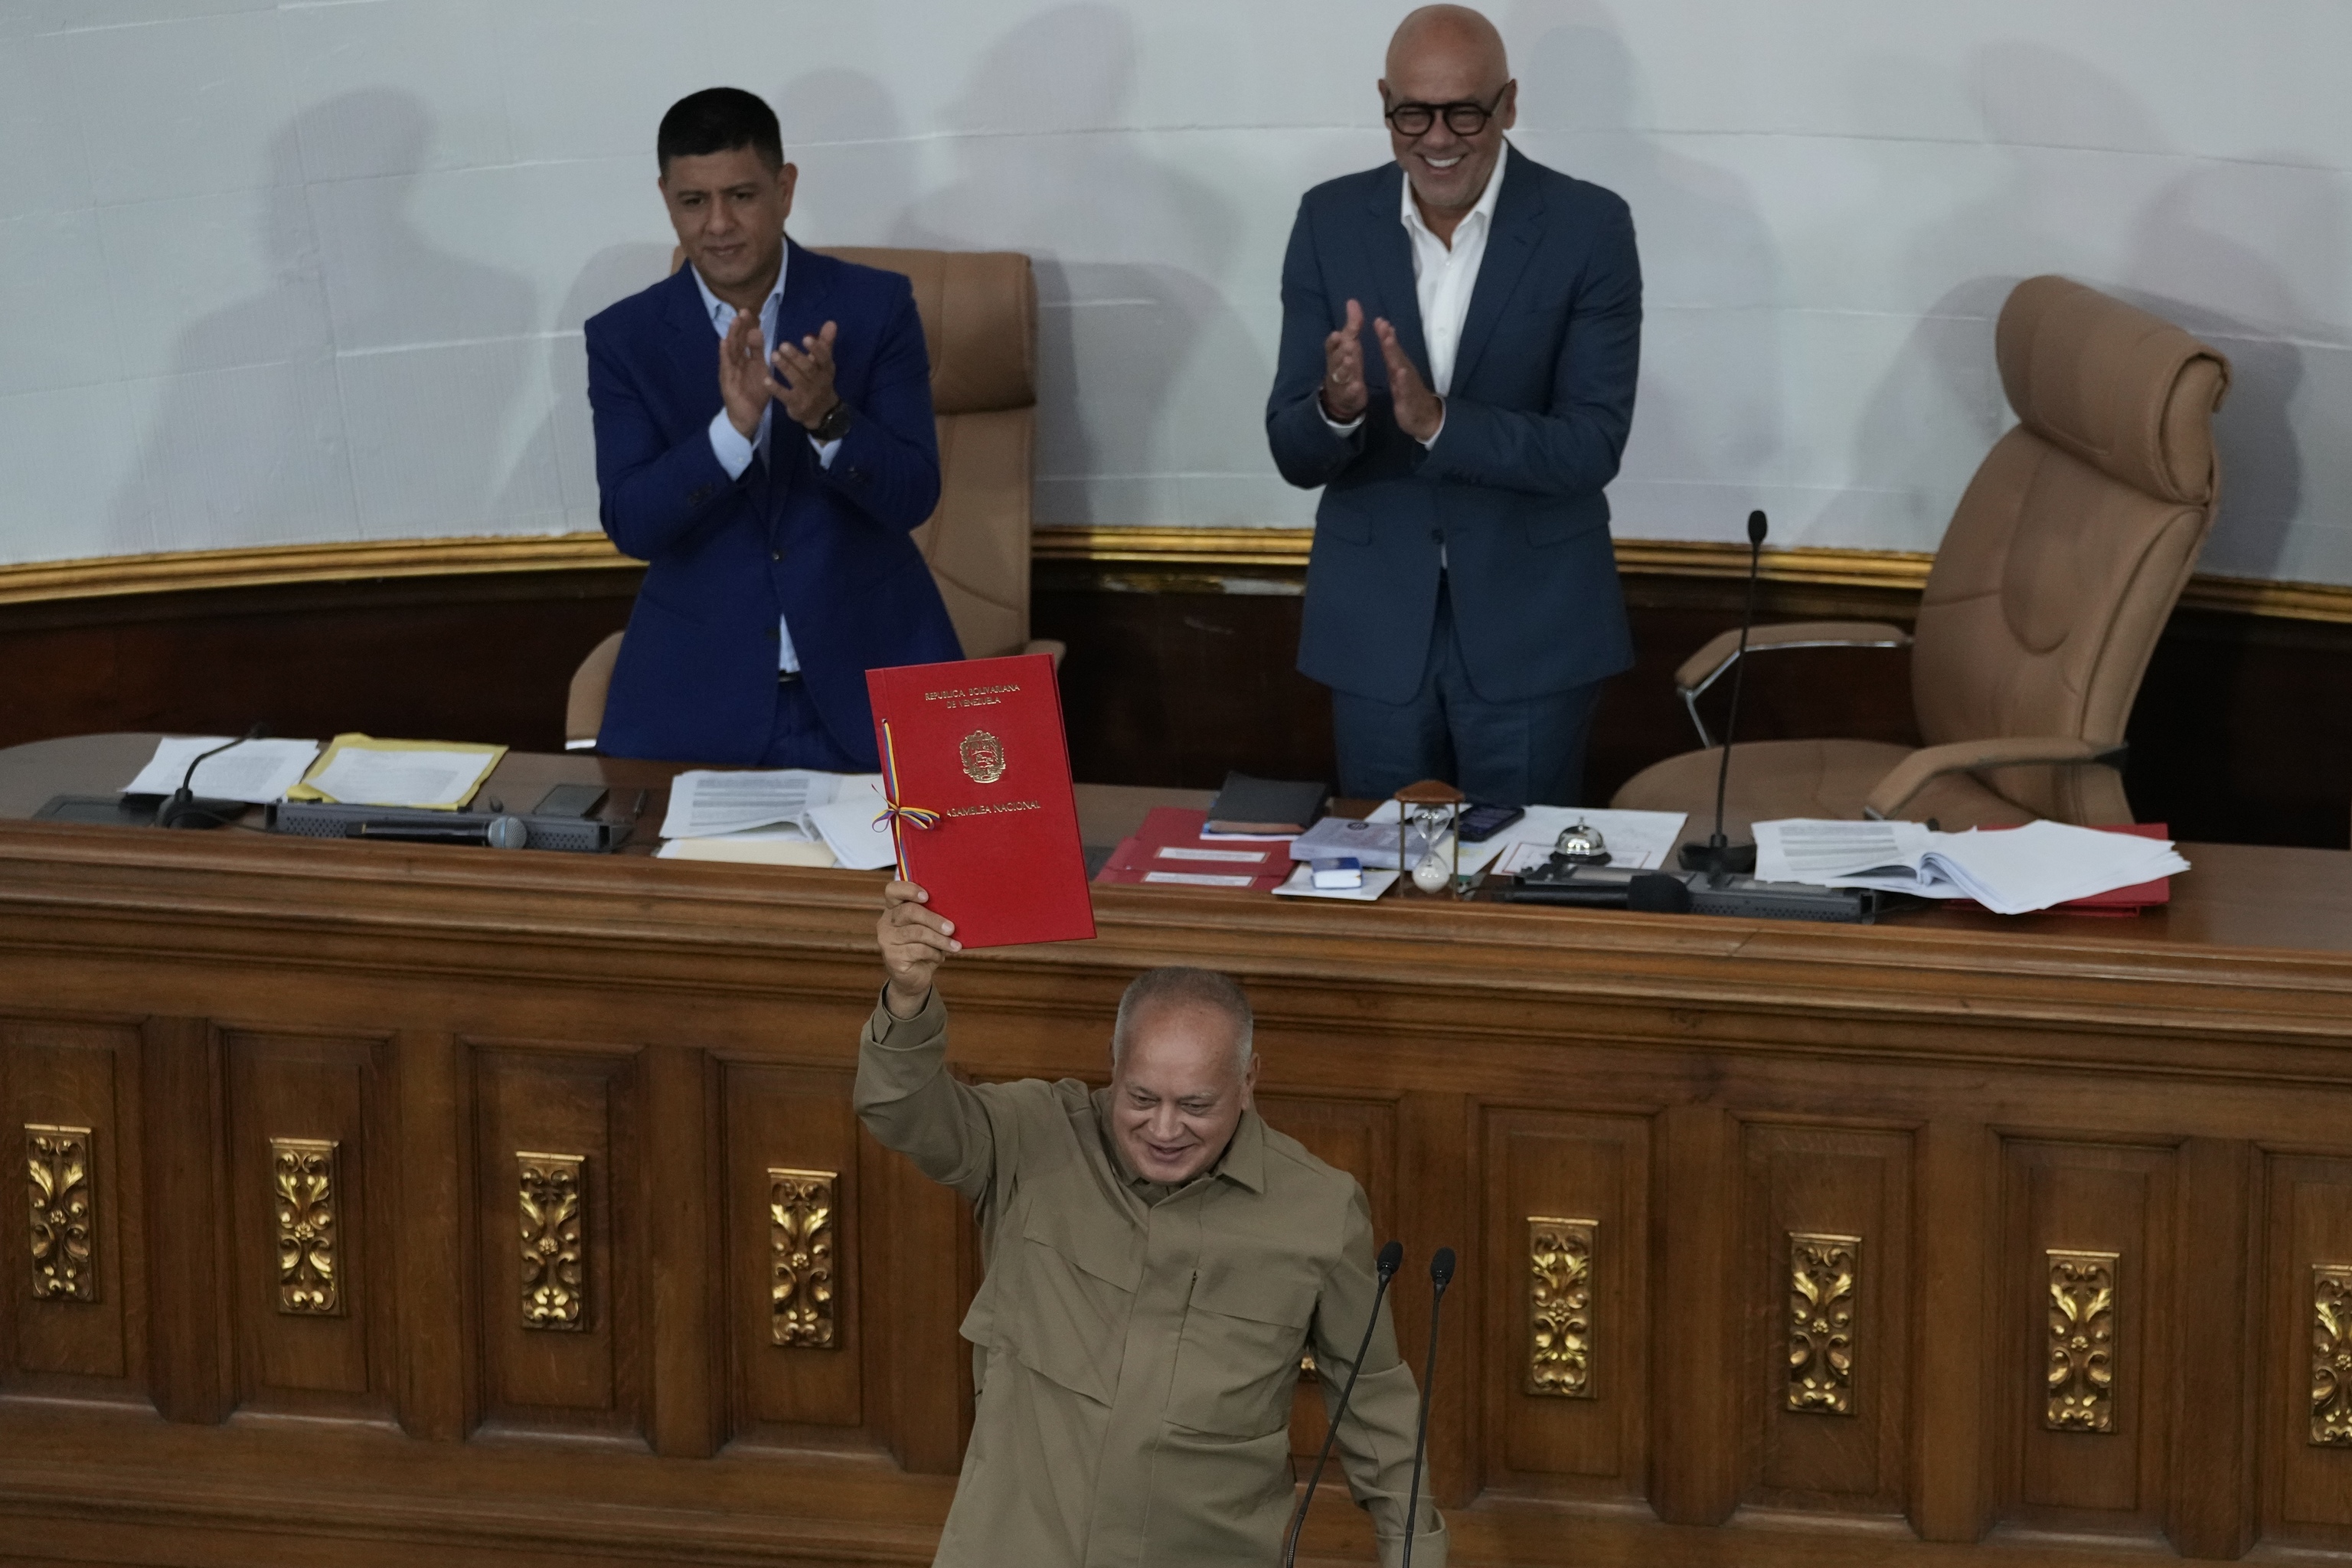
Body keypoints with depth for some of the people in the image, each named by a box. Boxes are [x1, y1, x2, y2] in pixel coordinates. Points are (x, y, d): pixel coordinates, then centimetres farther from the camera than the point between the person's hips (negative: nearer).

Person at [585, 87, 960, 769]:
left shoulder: (876, 305, 0)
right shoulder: (623, 338, 1)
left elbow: (914, 497, -5)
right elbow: (631, 527, -8)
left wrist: (827, 419, -24)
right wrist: (734, 425, -23)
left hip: (870, 667, 0)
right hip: (696, 687, 1)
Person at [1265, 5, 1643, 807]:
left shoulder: (1589, 228, -9)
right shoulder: (1331, 221, -2)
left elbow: (1593, 447, -15)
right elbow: (1293, 455, -3)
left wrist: (1437, 422, -29)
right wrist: (1337, 409, -26)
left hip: (1531, 627, -2)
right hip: (1374, 622, 2)